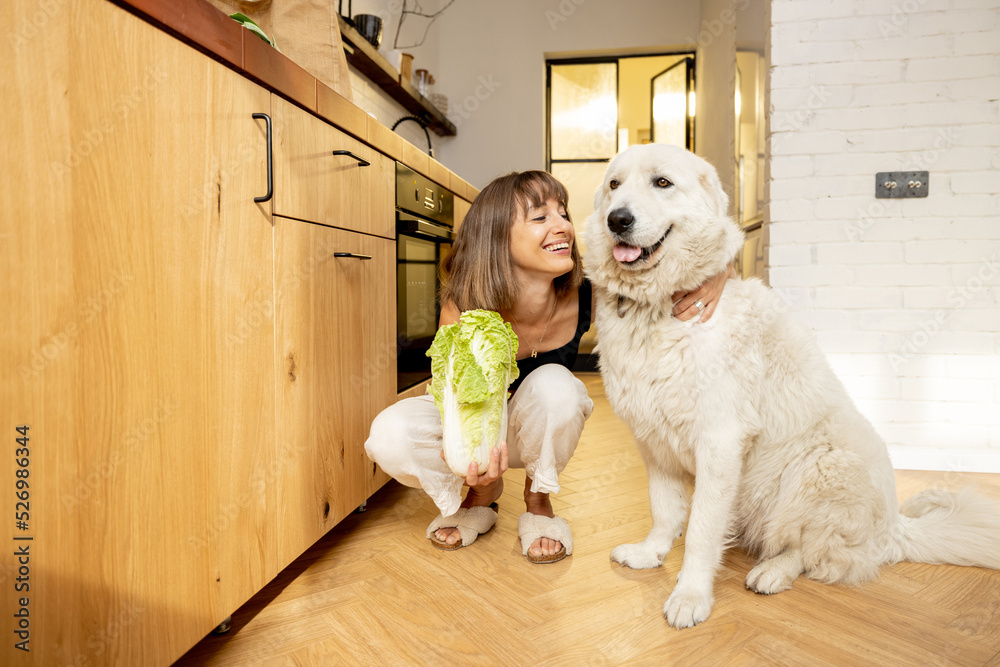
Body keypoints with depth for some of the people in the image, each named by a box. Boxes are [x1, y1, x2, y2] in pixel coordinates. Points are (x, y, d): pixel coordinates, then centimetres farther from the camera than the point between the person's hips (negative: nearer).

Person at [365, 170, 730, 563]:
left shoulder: (586, 297, -27)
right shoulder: (462, 309, -31)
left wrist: (713, 278, -39)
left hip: (540, 429, 1)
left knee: (554, 385, -36)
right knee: (390, 436, -29)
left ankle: (538, 500, -5)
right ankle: (482, 494, 3)